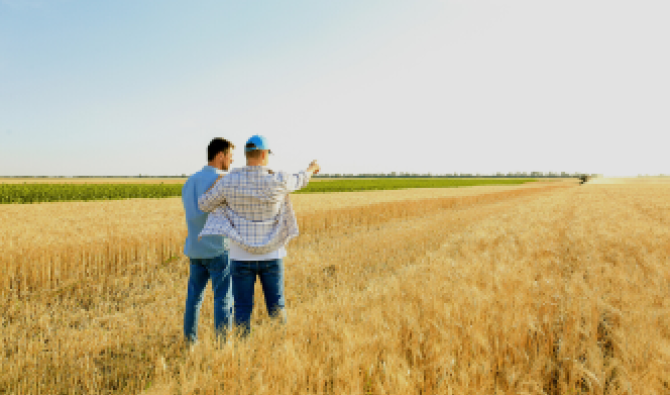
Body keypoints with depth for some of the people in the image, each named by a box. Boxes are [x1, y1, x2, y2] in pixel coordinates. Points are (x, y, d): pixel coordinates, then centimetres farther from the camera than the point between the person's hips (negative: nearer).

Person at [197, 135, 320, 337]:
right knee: (276, 307, 12)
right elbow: (299, 181, 14)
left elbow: (204, 205, 3)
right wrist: (311, 169, 38)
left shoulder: (229, 181, -10)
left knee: (243, 309, 8)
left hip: (241, 256, 0)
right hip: (271, 255, 0)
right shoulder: (278, 181, -10)